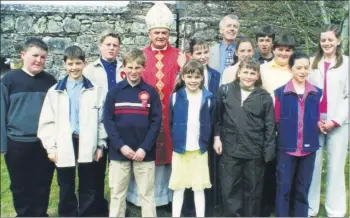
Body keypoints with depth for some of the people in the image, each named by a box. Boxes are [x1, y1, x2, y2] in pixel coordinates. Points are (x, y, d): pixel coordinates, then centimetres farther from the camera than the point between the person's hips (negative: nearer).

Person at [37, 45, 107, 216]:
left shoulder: (95, 90, 4)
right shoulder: (54, 91, 3)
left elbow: (101, 119, 4)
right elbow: (46, 122, 2)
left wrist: (101, 145, 0)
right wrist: (51, 147, -3)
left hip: (88, 145, 0)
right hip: (64, 146, 0)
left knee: (88, 189, 11)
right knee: (66, 189, 12)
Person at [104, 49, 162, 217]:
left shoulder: (151, 92, 0)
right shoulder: (115, 91, 2)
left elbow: (156, 121, -2)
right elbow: (107, 120, -1)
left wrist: (145, 147, -11)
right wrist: (121, 145, -11)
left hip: (145, 153, -1)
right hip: (119, 152, 1)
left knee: (147, 194, 9)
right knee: (117, 194, 11)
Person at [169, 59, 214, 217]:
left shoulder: (208, 98, -1)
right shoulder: (175, 97, -4)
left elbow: (211, 123, 4)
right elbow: (170, 122, 2)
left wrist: (205, 141, -3)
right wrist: (175, 140, -3)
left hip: (200, 150, 1)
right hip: (180, 149, 0)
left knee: (199, 188, 11)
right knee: (178, 187, 11)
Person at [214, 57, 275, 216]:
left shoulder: (264, 97, 0)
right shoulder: (225, 91, 1)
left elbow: (270, 127, 0)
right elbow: (217, 117, 7)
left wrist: (268, 152, -4)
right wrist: (217, 137, 0)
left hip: (255, 153, 0)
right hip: (230, 150, 0)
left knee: (253, 190, 14)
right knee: (230, 189, 8)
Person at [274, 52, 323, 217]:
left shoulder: (317, 93, 5)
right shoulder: (280, 93, -2)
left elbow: (316, 120, 11)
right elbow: (276, 121, 3)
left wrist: (319, 125, -4)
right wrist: (287, 130, -6)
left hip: (308, 148, 2)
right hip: (286, 148, -2)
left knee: (302, 189, 13)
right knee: (284, 188, 3)